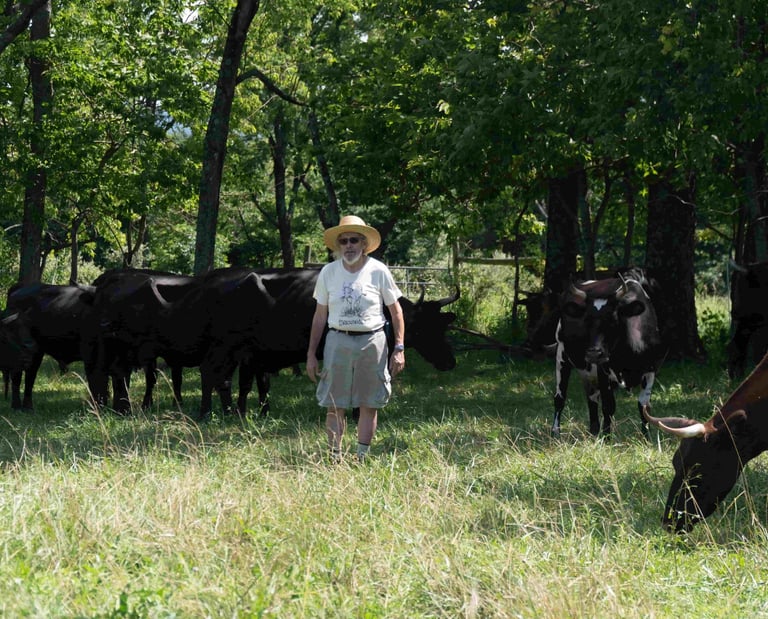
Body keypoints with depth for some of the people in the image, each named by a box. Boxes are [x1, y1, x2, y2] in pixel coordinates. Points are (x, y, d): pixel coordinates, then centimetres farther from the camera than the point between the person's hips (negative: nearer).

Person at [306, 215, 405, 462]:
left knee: (369, 405, 3)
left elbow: (396, 311, 2)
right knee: (334, 405, 0)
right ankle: (335, 458, 7)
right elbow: (320, 316, 10)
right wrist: (311, 354, 7)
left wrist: (399, 349, -6)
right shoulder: (328, 272, 4)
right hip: (337, 342, 1)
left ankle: (362, 458, 12)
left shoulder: (378, 271, -2)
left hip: (372, 342, -1)